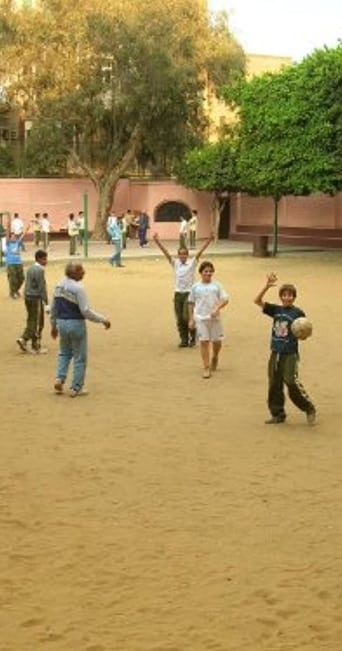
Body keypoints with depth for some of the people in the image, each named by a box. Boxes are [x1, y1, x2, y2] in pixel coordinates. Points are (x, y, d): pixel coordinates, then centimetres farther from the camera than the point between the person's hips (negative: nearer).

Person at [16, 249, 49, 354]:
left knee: (31, 321, 13)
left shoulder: (30, 269, 11)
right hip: (36, 298, -8)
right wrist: (46, 303, -15)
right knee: (37, 323, 0)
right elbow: (42, 288, -17)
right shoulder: (40, 270, -15)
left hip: (28, 297, 8)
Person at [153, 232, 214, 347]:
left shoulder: (192, 263, -1)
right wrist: (157, 242, -12)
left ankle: (193, 337, 13)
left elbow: (200, 252, -11)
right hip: (178, 293, 4)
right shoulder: (175, 263, 6)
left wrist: (209, 240, -23)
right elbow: (166, 253, -1)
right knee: (179, 319, 4)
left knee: (187, 317, -9)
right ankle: (184, 340, 14)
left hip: (189, 293, -3)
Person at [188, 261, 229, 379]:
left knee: (217, 341, 7)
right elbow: (191, 303, 12)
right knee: (204, 341, -4)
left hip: (215, 317, 1)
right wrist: (191, 319, 9)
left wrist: (217, 308, -19)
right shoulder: (195, 287, 4)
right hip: (200, 318, -1)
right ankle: (206, 368, 2)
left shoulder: (216, 285, 2)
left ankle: (214, 357, 39)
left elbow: (225, 299, -2)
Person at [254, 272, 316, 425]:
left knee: (292, 384, -10)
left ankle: (309, 409, 7)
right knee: (274, 385, 8)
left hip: (290, 354, -5)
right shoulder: (276, 310, 6)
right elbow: (257, 301, -1)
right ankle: (278, 414, 19)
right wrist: (267, 286, -13)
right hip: (275, 353, 5)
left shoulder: (298, 313, -5)